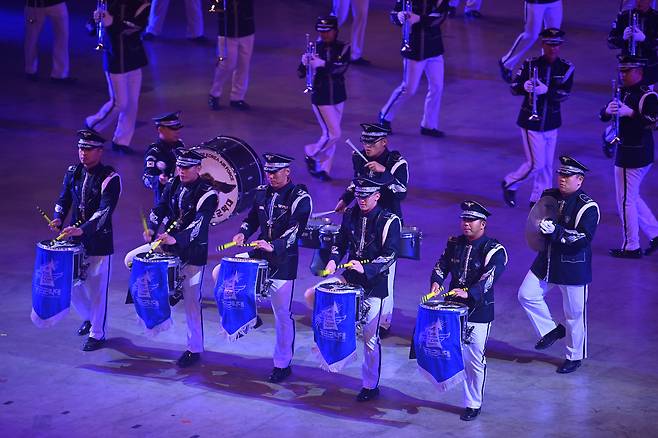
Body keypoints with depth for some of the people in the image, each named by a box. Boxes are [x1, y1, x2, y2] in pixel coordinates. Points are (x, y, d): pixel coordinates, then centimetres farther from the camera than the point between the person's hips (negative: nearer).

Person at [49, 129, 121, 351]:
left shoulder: (110, 178, -14)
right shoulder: (73, 172, 4)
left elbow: (105, 211, -23)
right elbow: (64, 199, 6)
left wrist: (83, 229, -34)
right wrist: (58, 218, -15)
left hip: (99, 243, -6)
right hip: (74, 240, 6)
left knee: (97, 289, 3)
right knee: (72, 285, 13)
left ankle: (97, 333, 17)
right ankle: (89, 318, 39)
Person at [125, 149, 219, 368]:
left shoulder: (208, 194, -17)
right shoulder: (173, 185, 2)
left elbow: (199, 224, -28)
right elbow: (159, 209, -3)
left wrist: (176, 239, -42)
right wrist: (151, 228, -23)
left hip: (192, 252, -6)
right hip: (167, 244, 6)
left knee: (191, 302, 0)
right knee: (131, 259, 0)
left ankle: (195, 349, 13)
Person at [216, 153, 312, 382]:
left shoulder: (300, 198, -12)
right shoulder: (262, 192, 6)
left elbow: (295, 231, -22)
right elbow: (252, 218, 18)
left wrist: (273, 246, -37)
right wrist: (243, 233, -4)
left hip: (283, 263, -6)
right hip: (258, 255, 6)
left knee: (282, 315, 2)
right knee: (220, 274, -8)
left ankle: (282, 364, 14)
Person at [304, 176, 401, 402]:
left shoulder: (389, 221, -12)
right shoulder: (351, 215, 4)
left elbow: (390, 255, -18)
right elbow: (341, 241, 13)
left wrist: (366, 268, -31)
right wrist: (334, 259, -7)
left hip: (374, 285, -5)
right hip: (349, 277, 5)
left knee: (370, 337, 1)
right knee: (310, 296, -8)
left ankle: (370, 385, 15)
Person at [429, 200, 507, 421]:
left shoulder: (494, 250, -9)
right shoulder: (455, 244, 9)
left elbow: (489, 278, -21)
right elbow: (441, 266, 2)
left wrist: (468, 292, -35)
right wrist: (436, 282, -19)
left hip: (479, 313, -5)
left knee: (474, 360, 1)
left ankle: (474, 404, 15)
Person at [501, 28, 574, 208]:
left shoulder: (566, 68, -3)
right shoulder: (531, 64, -10)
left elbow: (564, 94, -14)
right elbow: (514, 88, -8)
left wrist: (546, 90, -30)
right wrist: (524, 86, -30)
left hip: (551, 122, 4)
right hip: (531, 121, -4)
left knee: (547, 165, 9)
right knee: (536, 164, -4)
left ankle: (538, 200, 24)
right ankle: (509, 184, 21)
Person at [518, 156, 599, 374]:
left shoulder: (588, 207, -17)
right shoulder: (549, 196, 2)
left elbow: (583, 238, -24)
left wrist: (556, 231, -33)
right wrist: (540, 227, -3)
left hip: (573, 266, -6)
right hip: (547, 261, 6)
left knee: (574, 313, 6)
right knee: (526, 295, 0)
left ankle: (575, 356, 23)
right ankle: (551, 330, 20)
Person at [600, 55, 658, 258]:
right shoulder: (623, 92, 9)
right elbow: (604, 117, 8)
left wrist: (631, 113, -32)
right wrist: (608, 110, -14)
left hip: (633, 157, -9)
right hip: (626, 154, 9)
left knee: (626, 200, 0)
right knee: (632, 197, 19)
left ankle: (630, 247, 10)